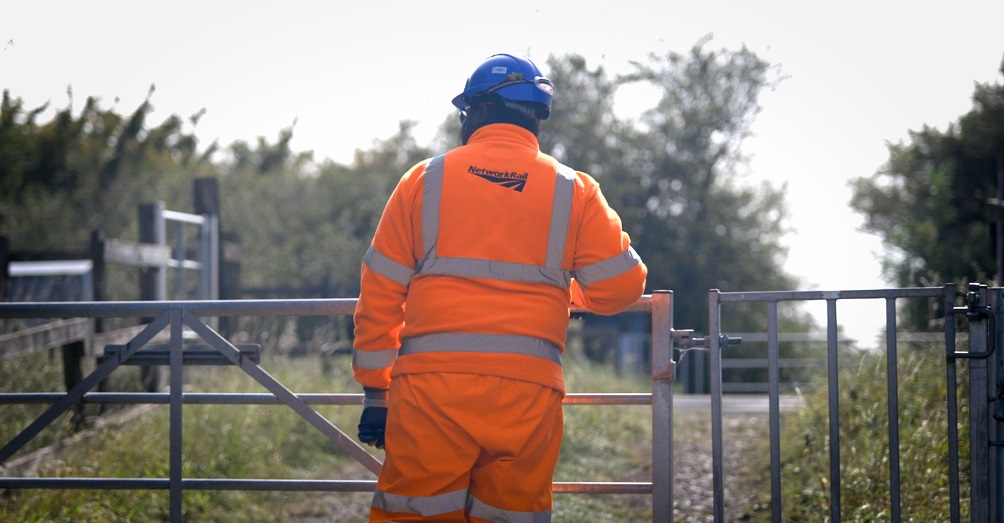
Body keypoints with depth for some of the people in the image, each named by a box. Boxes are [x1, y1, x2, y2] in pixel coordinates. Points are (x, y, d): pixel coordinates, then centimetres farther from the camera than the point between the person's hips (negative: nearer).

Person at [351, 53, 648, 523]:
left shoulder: (425, 180, 8)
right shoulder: (572, 190, 9)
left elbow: (379, 295, 7)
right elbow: (621, 286, 7)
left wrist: (375, 391, 12)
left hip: (431, 383, -1)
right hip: (528, 393, 1)